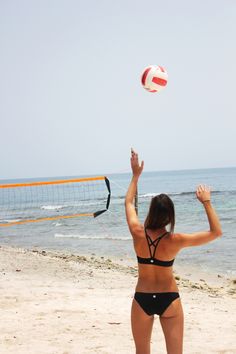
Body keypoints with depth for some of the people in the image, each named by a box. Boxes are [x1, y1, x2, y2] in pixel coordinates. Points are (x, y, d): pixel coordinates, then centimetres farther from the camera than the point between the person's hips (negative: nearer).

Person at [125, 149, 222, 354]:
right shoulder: (175, 241, -18)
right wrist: (207, 202, -4)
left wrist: (136, 174, 15)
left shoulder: (138, 234, -14)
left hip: (142, 298, 2)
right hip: (168, 299, -1)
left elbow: (129, 202, 6)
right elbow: (216, 232, -9)